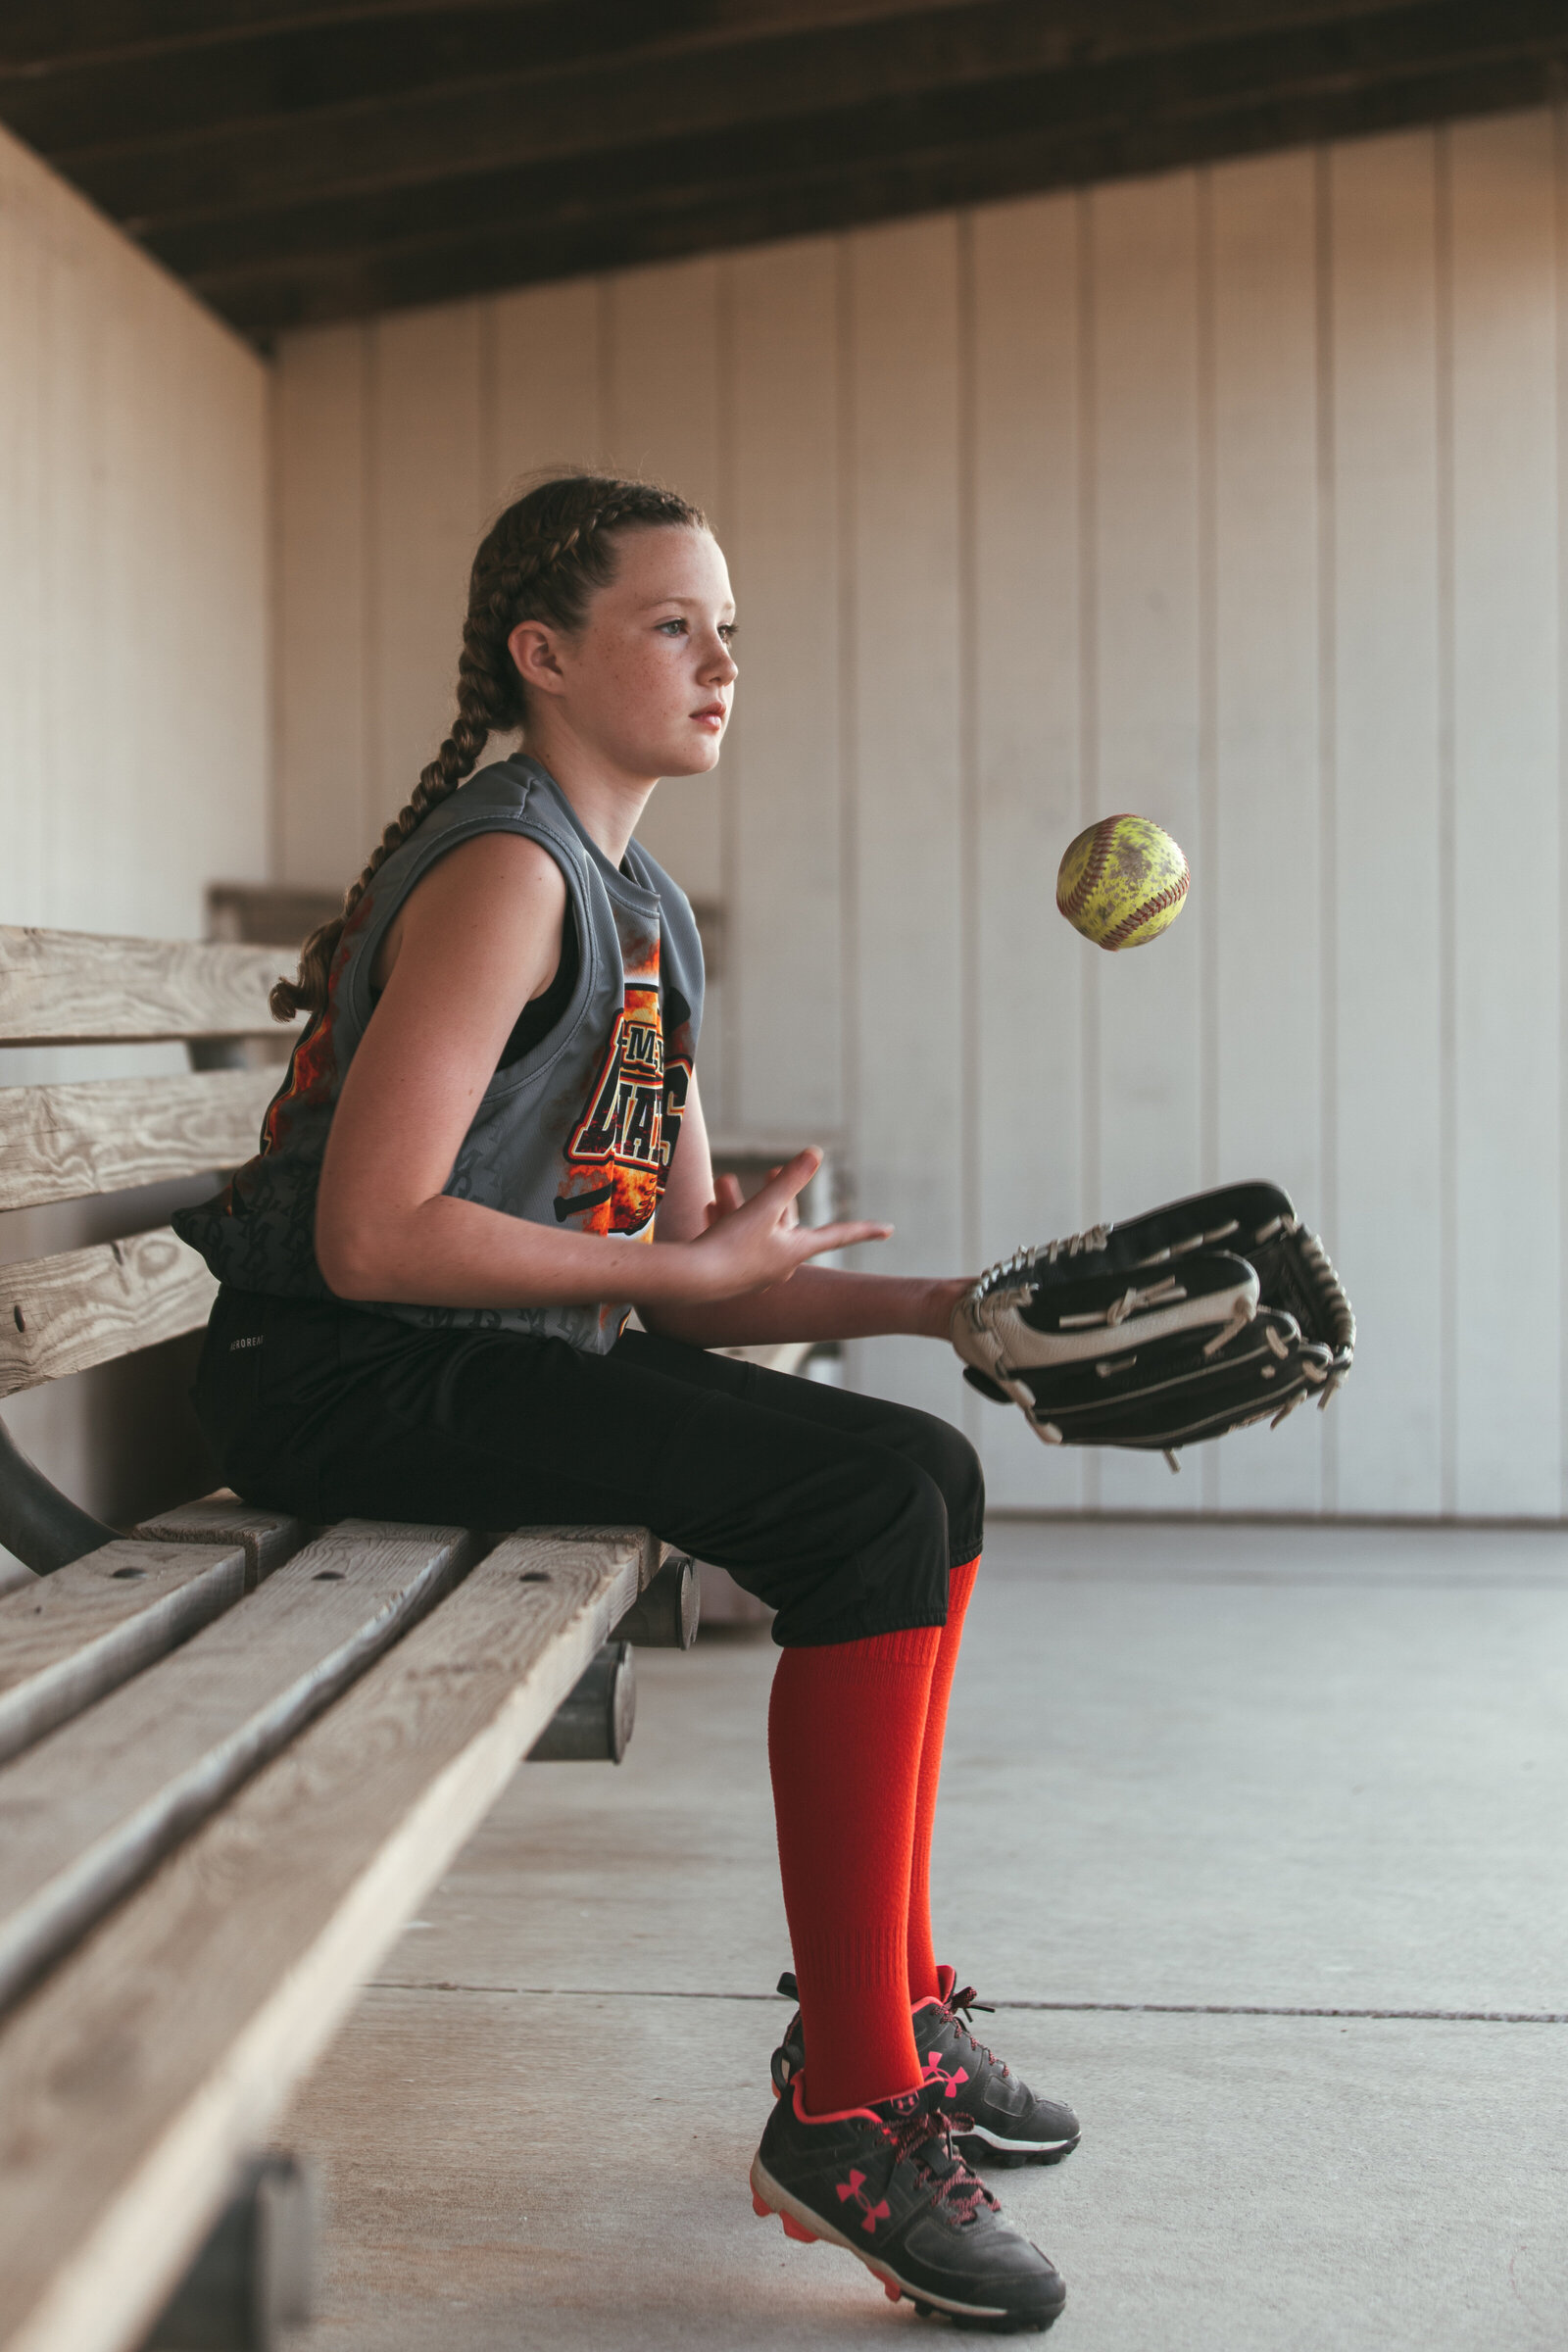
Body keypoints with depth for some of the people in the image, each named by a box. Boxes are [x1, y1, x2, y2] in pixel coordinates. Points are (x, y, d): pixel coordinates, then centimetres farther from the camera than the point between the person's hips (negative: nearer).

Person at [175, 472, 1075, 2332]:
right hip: (343, 1382, -10)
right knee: (871, 1503, -21)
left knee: (927, 1479, 11)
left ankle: (893, 1998, 20)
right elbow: (372, 1238, -24)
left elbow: (691, 1270, 14)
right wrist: (699, 1264, -17)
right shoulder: (507, 872, -15)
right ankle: (844, 2104, -14)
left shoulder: (646, 911, 15)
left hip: (508, 1349, 10)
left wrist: (960, 1307, 4)